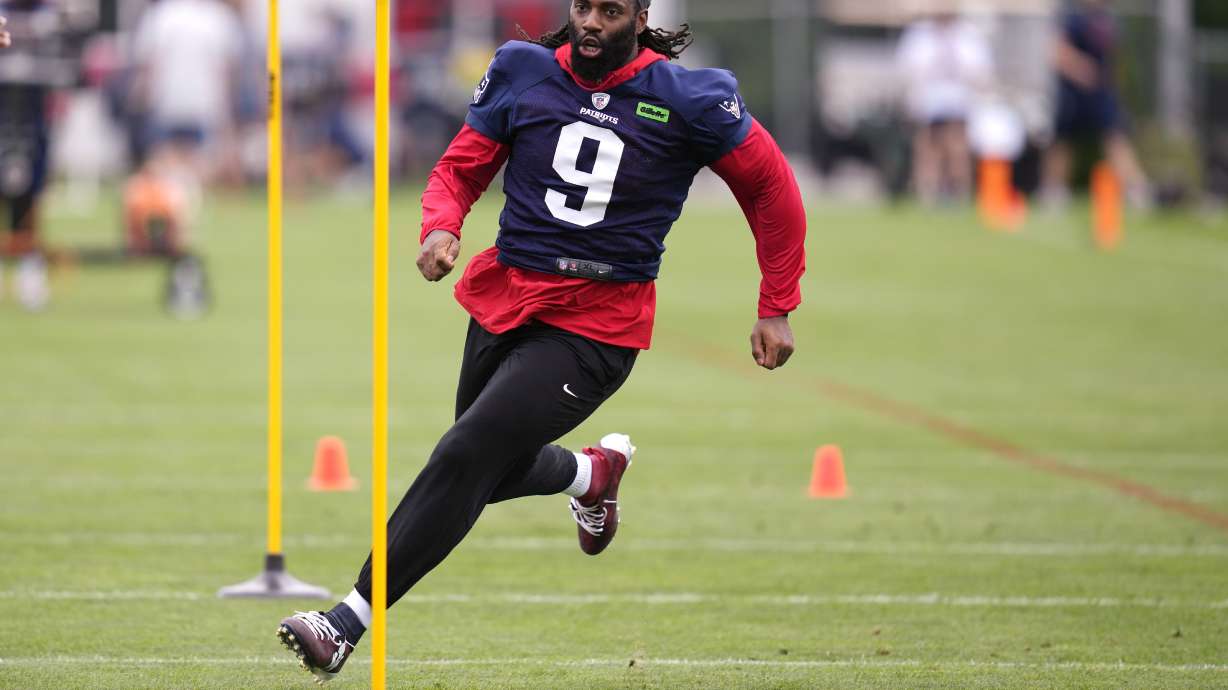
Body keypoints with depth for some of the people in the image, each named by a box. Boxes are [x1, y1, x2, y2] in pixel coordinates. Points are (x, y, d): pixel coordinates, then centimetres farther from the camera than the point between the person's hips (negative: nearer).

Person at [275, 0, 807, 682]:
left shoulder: (685, 99, -8)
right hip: (505, 299, 5)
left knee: (467, 455, -19)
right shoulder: (524, 71, 0)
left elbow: (772, 185, 3)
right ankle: (594, 472, 54)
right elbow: (461, 167, 9)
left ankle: (349, 622, -17)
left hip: (597, 325, -5)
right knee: (497, 471, 19)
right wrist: (441, 228, -14)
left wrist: (777, 309, 4)